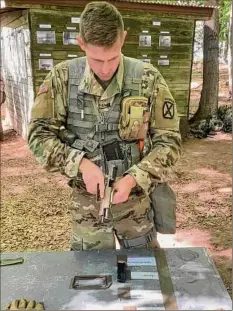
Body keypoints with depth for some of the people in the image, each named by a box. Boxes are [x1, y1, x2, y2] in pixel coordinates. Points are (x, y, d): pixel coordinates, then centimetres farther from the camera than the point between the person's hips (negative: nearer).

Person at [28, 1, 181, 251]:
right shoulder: (63, 78, -9)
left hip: (137, 196, 0)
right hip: (86, 200, 1)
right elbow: (39, 134, -7)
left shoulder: (148, 79, -12)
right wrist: (81, 164, -21)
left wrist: (133, 178, -21)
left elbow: (168, 140, -8)